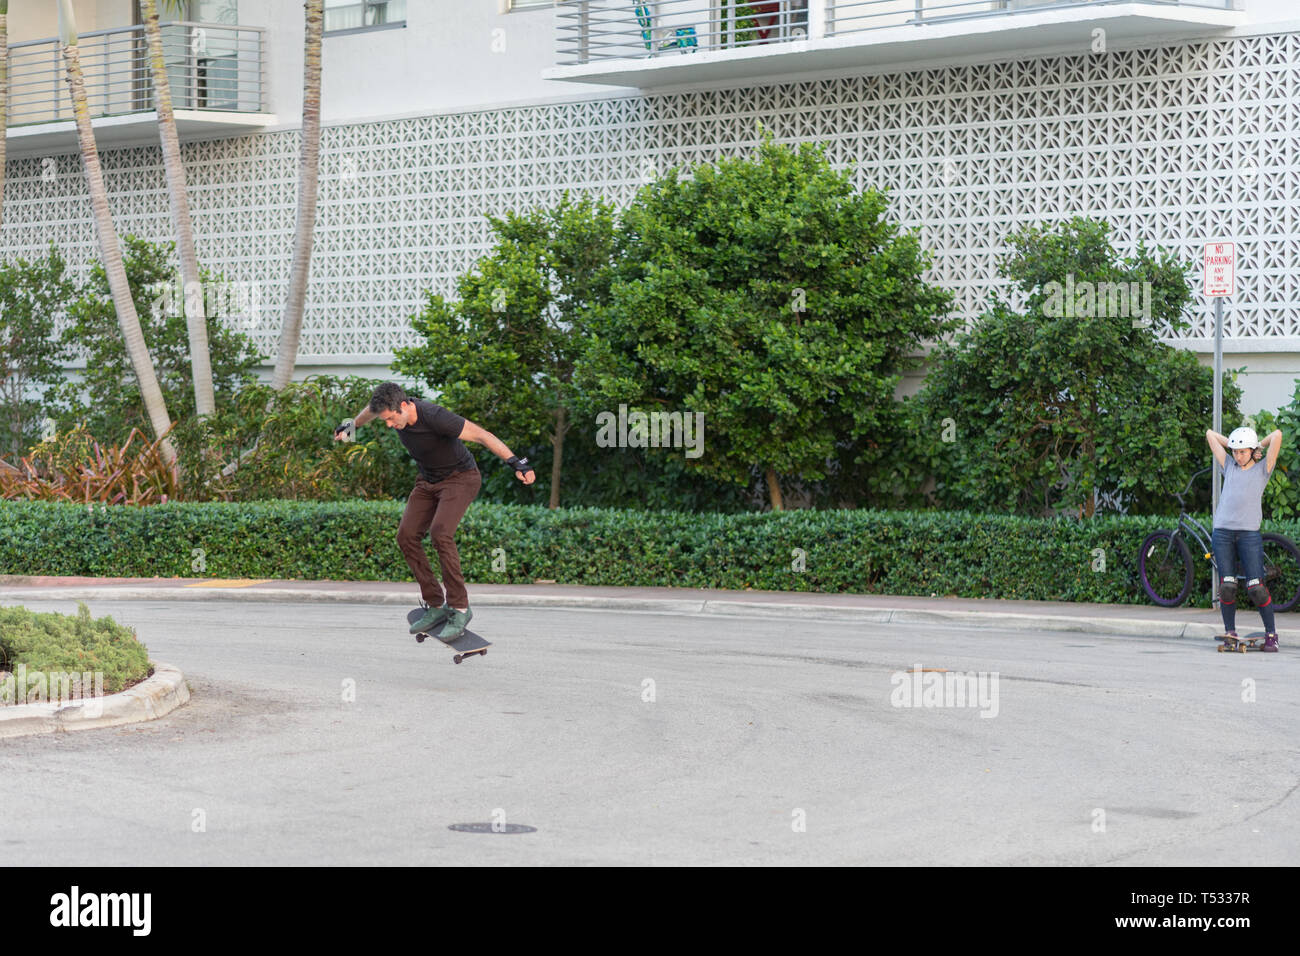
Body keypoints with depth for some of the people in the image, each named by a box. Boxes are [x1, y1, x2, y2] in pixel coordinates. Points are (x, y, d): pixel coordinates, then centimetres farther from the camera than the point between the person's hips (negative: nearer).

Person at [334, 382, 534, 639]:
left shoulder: (435, 417, -33)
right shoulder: (393, 407, -10)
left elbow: (482, 435, -35)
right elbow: (371, 409, 16)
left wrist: (516, 463, -42)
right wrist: (351, 425, 36)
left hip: (460, 478, -8)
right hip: (428, 481, 8)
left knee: (440, 533, -27)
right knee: (407, 535, -7)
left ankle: (459, 607, -20)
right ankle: (435, 606, 0)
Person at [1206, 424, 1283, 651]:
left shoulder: (1263, 469, 8)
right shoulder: (1229, 467, 16)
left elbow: (1277, 435, -1)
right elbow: (1210, 435, 21)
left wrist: (1259, 445, 14)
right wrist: (1234, 444, 21)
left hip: (1249, 533, -3)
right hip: (1222, 532, 3)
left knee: (1256, 587, -7)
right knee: (1227, 587, 0)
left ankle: (1271, 634, 3)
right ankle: (1230, 633, 7)